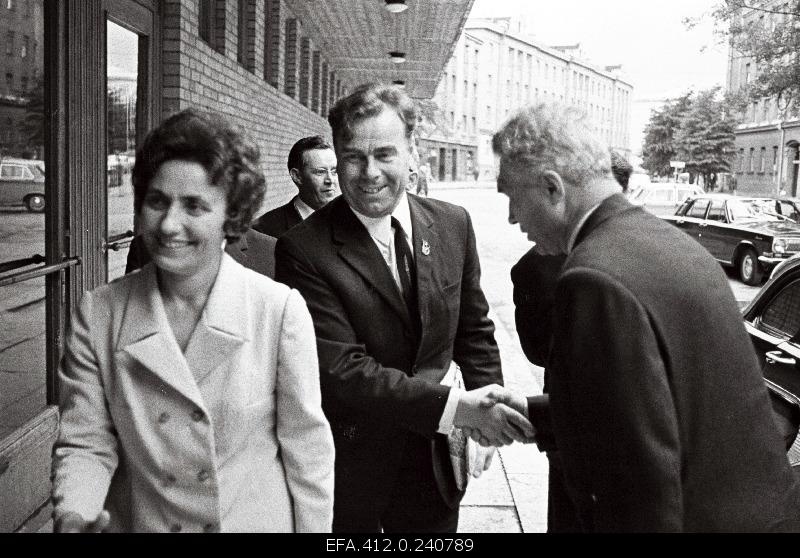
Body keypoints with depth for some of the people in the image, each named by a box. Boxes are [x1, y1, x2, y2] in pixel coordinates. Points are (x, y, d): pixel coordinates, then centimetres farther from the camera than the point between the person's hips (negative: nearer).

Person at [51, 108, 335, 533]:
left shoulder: (281, 310, -17)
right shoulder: (99, 314, -11)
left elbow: (306, 449, -11)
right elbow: (86, 444, -8)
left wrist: (313, 527, -8)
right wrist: (73, 515, -25)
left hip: (259, 521, -1)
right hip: (138, 520, 2)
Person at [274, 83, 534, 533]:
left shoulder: (453, 224, -3)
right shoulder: (304, 249, -18)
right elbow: (339, 370, -22)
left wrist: (488, 402, -6)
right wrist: (455, 406, -27)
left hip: (434, 465, 4)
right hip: (347, 474, -3)